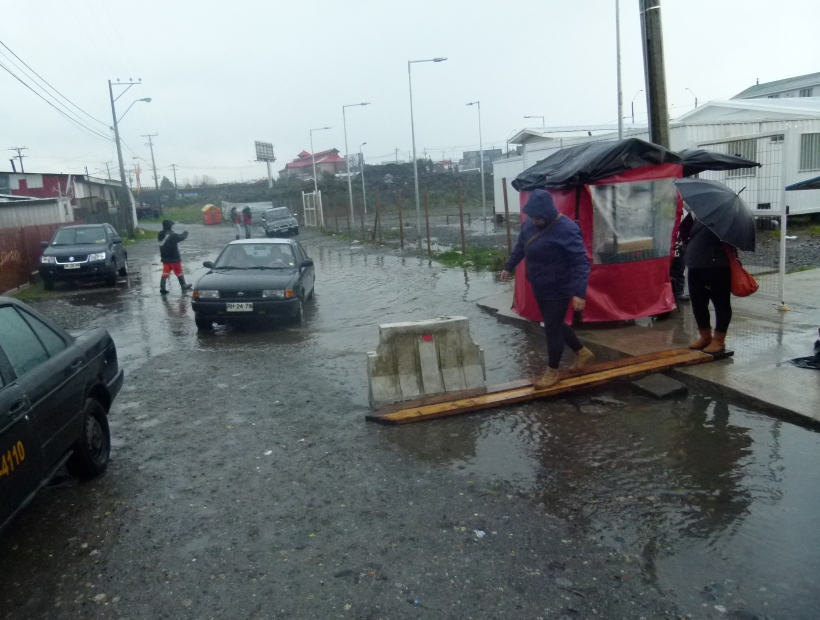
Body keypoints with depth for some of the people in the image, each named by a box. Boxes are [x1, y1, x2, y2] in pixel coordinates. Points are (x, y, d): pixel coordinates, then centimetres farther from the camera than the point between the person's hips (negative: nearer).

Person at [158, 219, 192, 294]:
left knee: (165, 273, 6)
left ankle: (162, 288, -1)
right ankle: (184, 286, 25)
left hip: (165, 258, 6)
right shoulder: (172, 235, -20)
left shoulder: (160, 235, 1)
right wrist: (185, 233, 8)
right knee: (179, 272, 10)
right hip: (174, 258, -6)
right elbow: (181, 237, -8)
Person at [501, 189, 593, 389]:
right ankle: (583, 352, 42)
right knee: (555, 324, 20)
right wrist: (508, 266, 27)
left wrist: (580, 293, -32)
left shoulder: (566, 229, -24)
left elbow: (581, 262, -26)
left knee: (552, 328, 2)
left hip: (559, 290, -8)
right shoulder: (529, 223, -1)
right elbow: (520, 246, 18)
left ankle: (552, 372, 20)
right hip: (540, 288, 8)